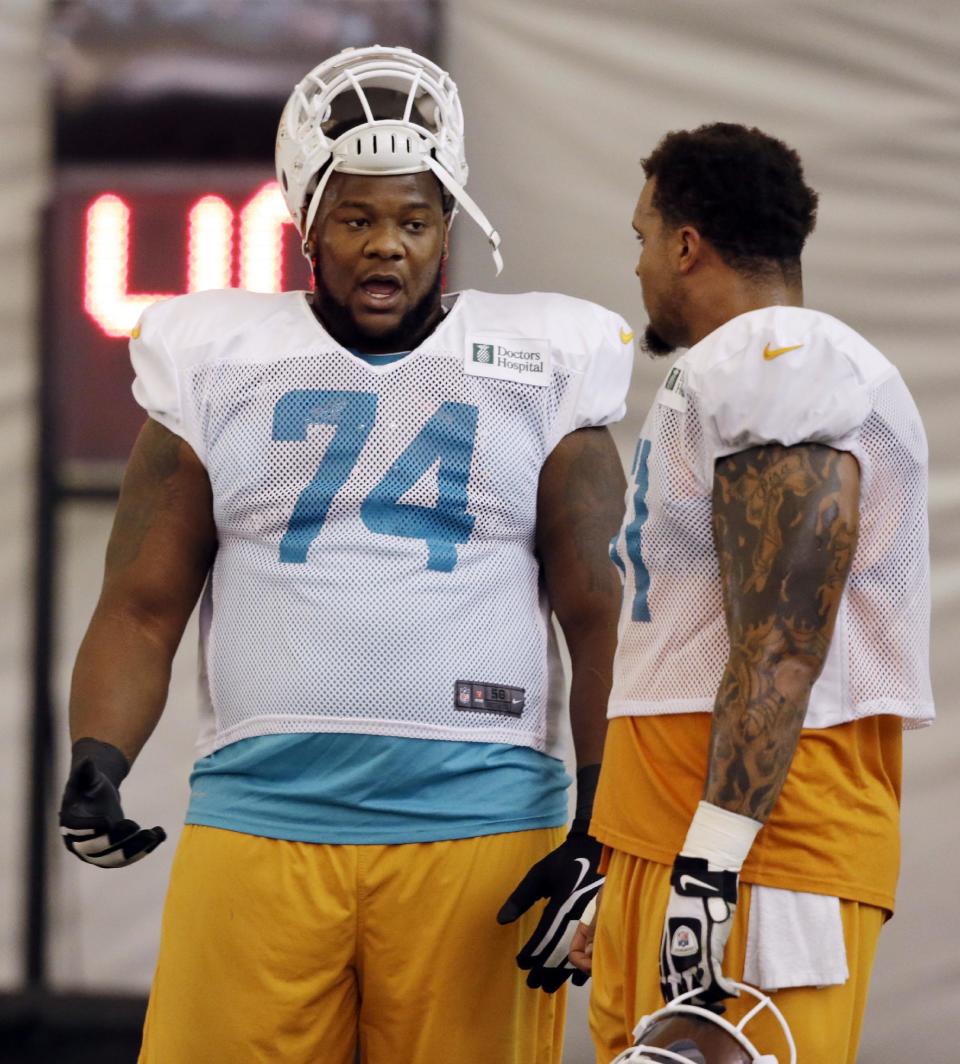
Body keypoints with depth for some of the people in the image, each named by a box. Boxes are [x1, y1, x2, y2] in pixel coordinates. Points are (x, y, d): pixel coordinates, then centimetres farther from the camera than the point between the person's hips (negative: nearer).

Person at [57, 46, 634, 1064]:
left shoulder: (539, 369, 9)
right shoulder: (218, 363, 10)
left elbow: (600, 614, 7)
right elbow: (142, 608, 9)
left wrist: (601, 832, -3)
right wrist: (97, 762, -10)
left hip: (480, 827, 0)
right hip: (258, 820, 1)